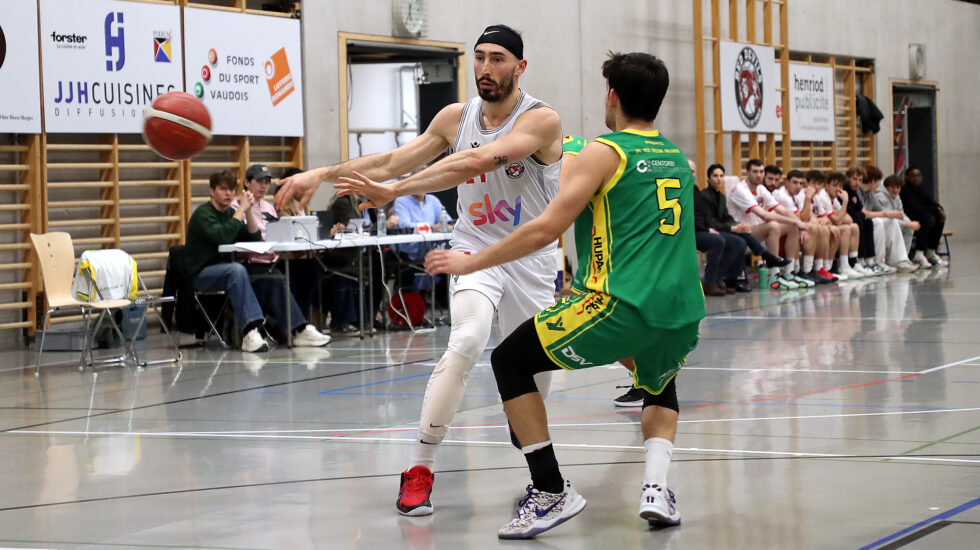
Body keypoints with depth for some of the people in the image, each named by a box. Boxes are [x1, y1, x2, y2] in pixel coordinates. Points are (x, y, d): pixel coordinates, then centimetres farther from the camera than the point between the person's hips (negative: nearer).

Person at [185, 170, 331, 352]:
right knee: (236, 269, -37)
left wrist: (249, 211, -6)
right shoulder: (203, 214, -9)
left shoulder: (230, 213, 15)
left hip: (224, 271, 8)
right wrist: (241, 210, -20)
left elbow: (255, 238, 6)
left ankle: (299, 330, -12)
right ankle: (250, 333, -48)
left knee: (271, 276, -10)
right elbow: (222, 236, -27)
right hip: (201, 274, -8)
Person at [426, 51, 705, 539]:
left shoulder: (605, 151, 0)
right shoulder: (678, 159, 20)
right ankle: (656, 488, 13)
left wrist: (471, 262, 1)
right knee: (660, 386, 37)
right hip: (683, 313, 7)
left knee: (509, 362, 9)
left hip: (622, 304, -7)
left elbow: (546, 228, -7)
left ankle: (551, 491, 0)